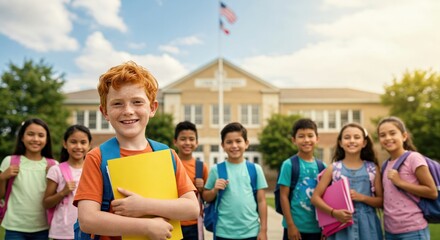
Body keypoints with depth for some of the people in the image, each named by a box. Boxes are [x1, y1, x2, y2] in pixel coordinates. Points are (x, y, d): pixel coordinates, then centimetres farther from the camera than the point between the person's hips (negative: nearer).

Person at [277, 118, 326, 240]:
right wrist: (290, 225, -12)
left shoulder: (322, 166, 5)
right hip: (296, 226, -4)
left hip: (317, 227, 5)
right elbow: (284, 196, -9)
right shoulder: (289, 164, -8)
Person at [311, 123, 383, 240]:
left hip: (367, 226, 1)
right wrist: (333, 212, -16)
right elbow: (315, 197, -1)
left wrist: (362, 197, -12)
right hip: (341, 225, -1)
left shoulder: (373, 168, 4)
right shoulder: (333, 168, 0)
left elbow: (382, 201, 5)